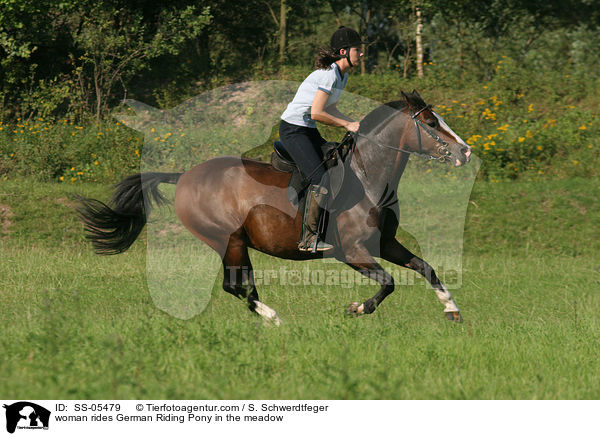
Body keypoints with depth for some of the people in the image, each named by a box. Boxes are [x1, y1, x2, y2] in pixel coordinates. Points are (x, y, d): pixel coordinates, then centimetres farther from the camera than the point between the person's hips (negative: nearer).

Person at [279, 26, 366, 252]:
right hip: (293, 130, -10)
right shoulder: (329, 75, -22)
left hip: (308, 131, 10)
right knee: (320, 179, -18)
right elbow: (316, 113, -25)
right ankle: (308, 239, -13)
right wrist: (347, 125, -15)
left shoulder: (342, 76, 8)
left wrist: (357, 124, 5)